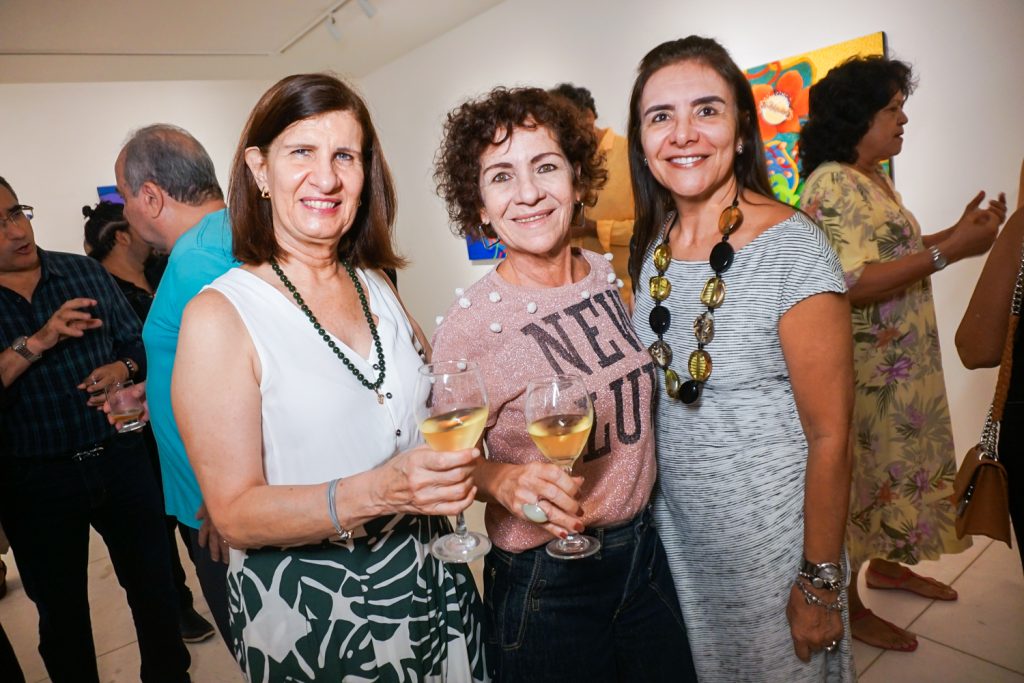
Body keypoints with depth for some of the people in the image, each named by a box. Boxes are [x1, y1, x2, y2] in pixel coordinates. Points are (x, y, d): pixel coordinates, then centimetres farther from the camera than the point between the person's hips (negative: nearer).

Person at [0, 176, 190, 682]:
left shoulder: (85, 271, 3)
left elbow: (135, 342, 6)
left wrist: (122, 367, -13)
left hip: (119, 459, 2)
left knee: (153, 583, 13)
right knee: (60, 608, 16)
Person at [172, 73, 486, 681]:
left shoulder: (377, 288, 1)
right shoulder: (219, 315, -16)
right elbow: (237, 514, -17)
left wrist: (452, 468, -6)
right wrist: (378, 492, -31)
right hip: (306, 610, -5)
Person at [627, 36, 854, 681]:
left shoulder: (792, 247, -22)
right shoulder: (653, 246, -3)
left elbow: (829, 435, -18)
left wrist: (821, 583, -13)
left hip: (771, 532, -5)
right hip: (677, 527, 5)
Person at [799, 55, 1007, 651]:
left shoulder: (874, 176, 11)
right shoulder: (833, 184, -20)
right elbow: (854, 284, -29)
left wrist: (957, 232, 7)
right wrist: (950, 251, -26)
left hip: (900, 363, 9)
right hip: (860, 369, -9)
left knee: (891, 464, 22)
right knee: (856, 475, 5)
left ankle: (885, 563, 43)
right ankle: (848, 606, 24)